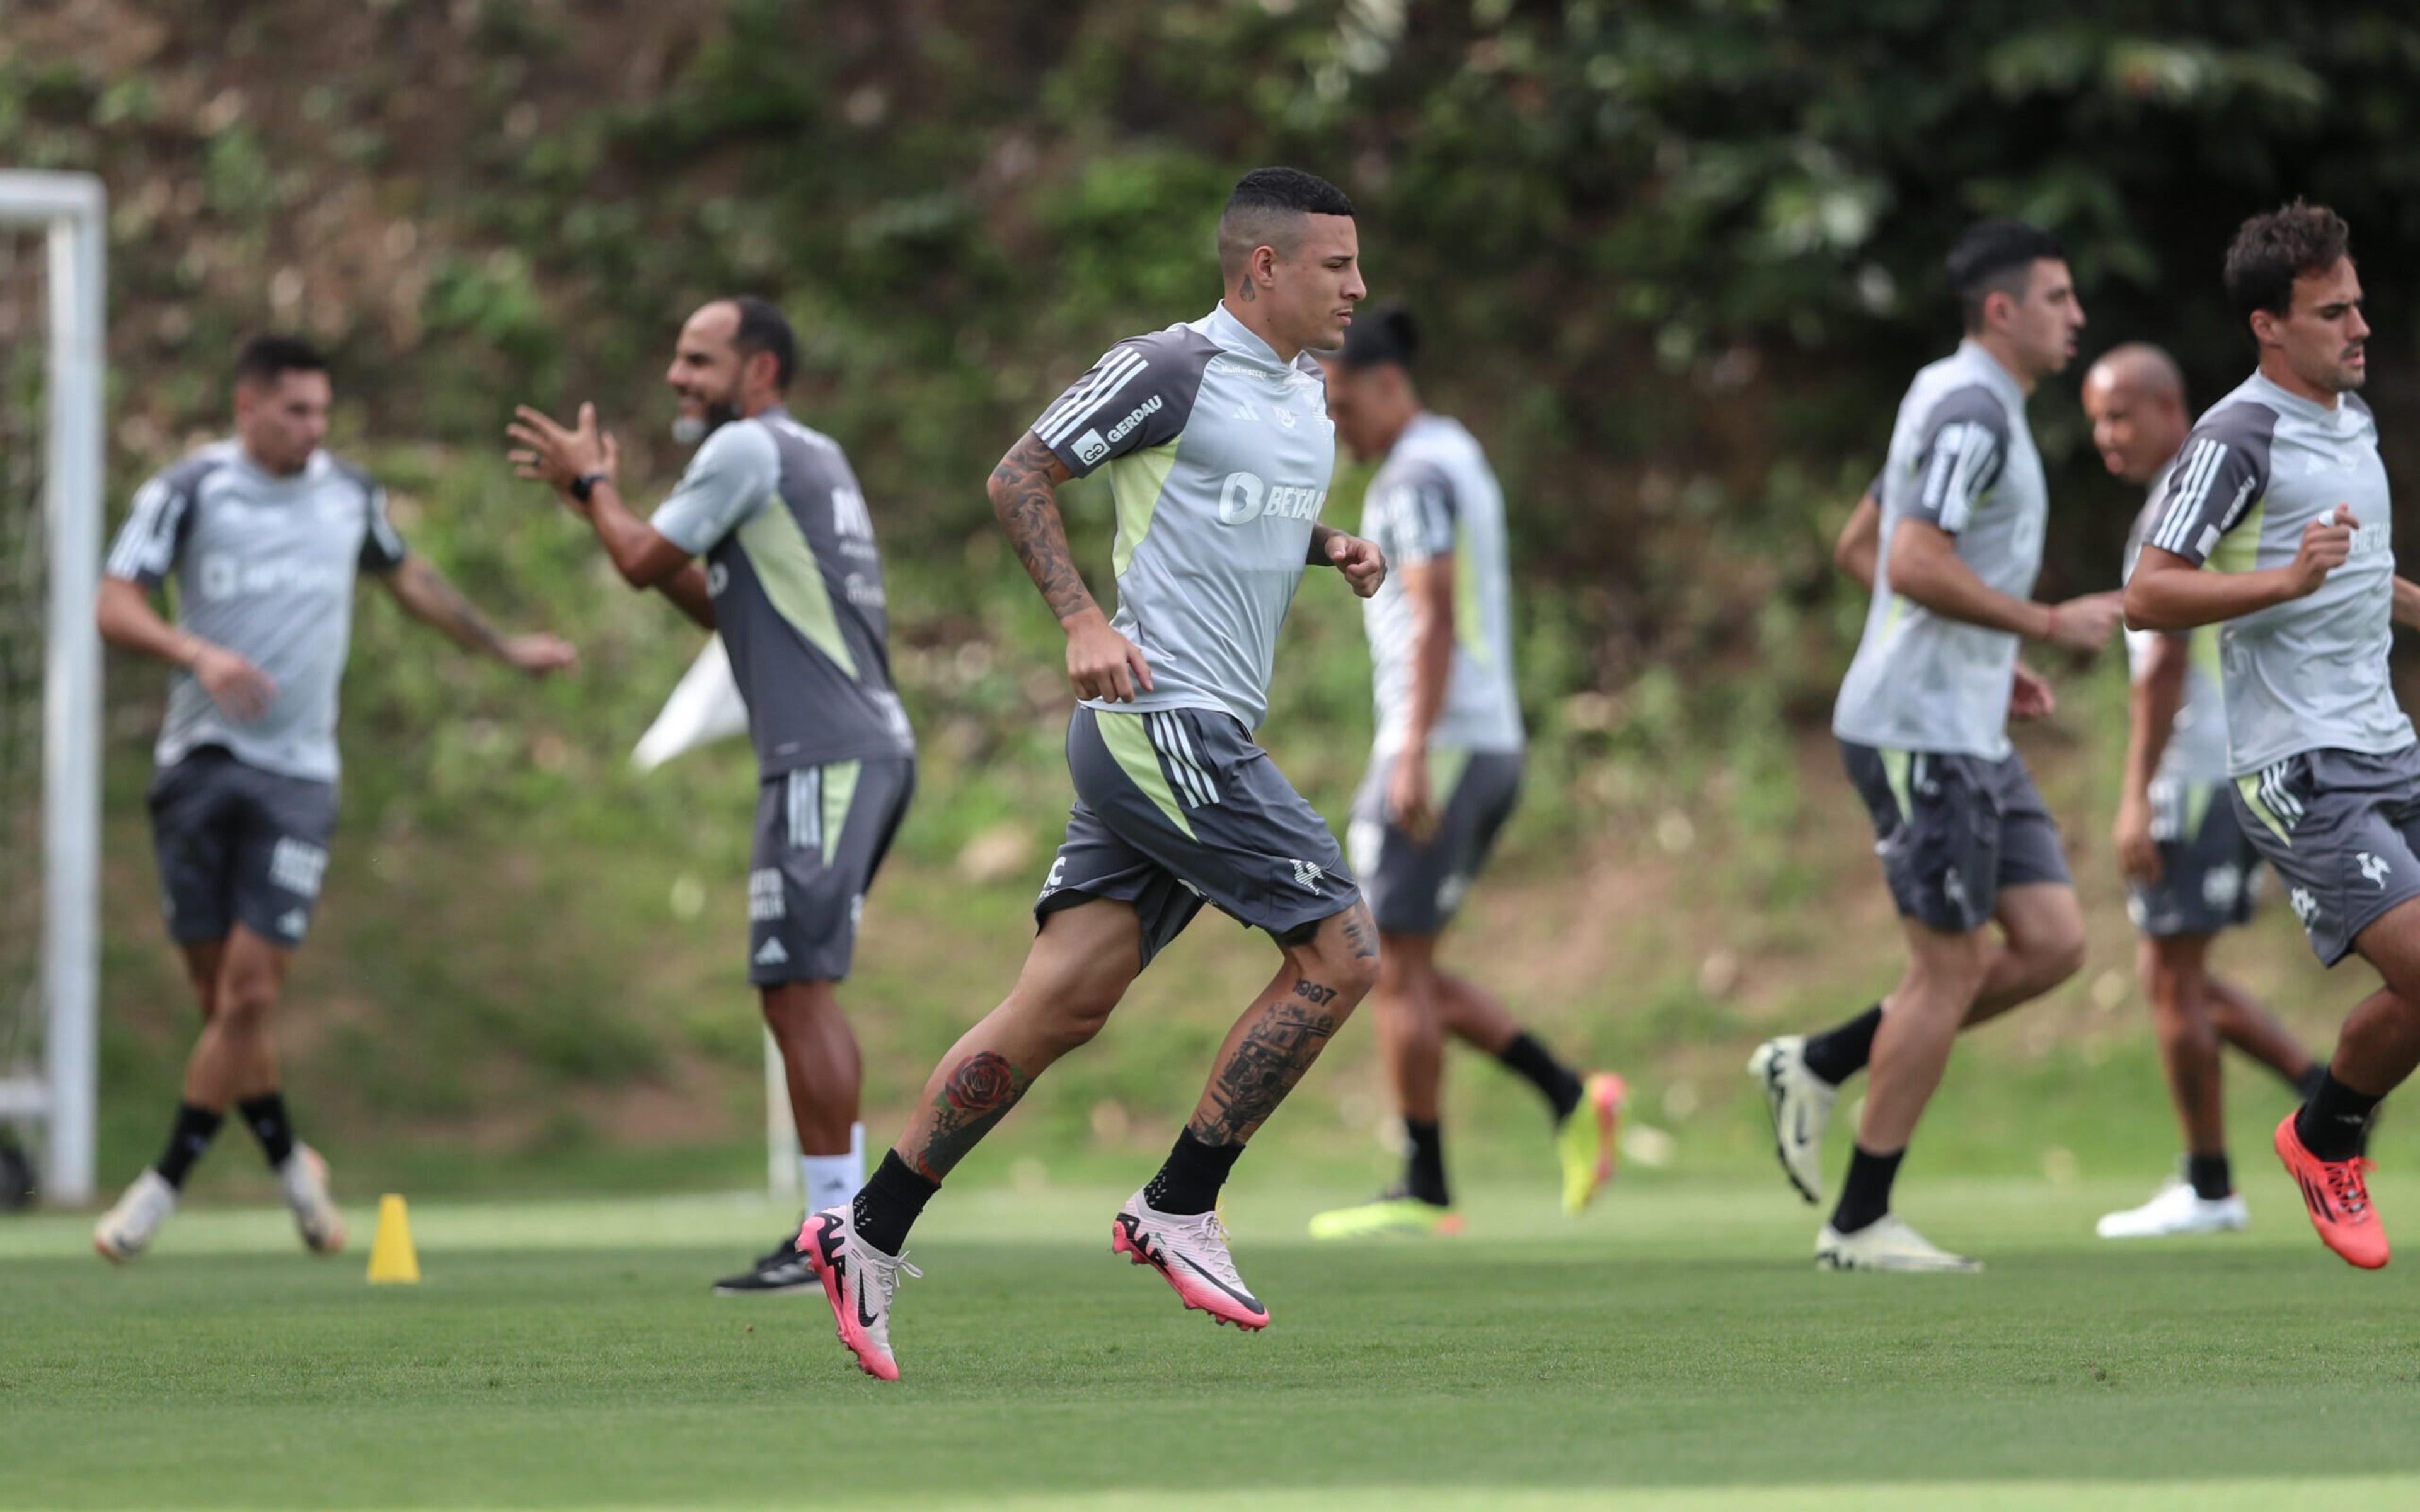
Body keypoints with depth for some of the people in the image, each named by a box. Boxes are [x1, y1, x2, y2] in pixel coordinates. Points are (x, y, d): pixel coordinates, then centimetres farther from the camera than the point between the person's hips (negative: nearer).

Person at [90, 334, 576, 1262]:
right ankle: (288, 1161, 23)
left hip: (297, 775, 1)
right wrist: (197, 653, -28)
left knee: (250, 993, -11)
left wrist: (504, 649, 36)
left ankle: (163, 1186, -3)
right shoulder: (189, 491, -2)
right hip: (200, 763, -1)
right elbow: (116, 605, -10)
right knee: (220, 997, 2)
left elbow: (409, 580, 28)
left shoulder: (349, 496, 9)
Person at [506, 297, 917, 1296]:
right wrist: (602, 500, 26)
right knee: (801, 989, 14)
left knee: (798, 988, -10)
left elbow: (642, 564, -2)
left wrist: (592, 484, 15)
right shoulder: (810, 458, 22)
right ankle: (841, 1223, 15)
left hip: (827, 758, -10)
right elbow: (717, 604, 28)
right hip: (869, 748, 10)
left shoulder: (750, 448, -7)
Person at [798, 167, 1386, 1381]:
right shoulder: (1169, 370, -10)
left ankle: (870, 1233, 8)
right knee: (1339, 954, -10)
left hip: (1201, 736, 9)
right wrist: (1083, 620, -17)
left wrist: (1330, 547, 12)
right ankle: (1178, 1211, -1)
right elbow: (1018, 477, -6)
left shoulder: (1304, 391, 17)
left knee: (1061, 1007, 5)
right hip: (1163, 722, -9)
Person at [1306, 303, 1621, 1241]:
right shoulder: (1461, 461, 19)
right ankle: (1570, 1100, 4)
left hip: (1440, 743, -10)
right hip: (1493, 744, 10)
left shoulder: (1416, 475, -12)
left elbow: (1435, 617, -20)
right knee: (1405, 968, 12)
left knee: (1395, 969, -5)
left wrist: (1414, 756, -25)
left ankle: (1423, 1192, -3)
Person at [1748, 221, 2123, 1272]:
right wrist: (2048, 624, -18)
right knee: (1952, 966, -5)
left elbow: (1873, 545, 26)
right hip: (1922, 733, -10)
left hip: (1966, 729, 10)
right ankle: (1860, 1224, 3)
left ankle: (1817, 1066, 13)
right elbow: (1915, 565, -25)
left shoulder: (1960, 401, 17)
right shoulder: (1971, 412, -15)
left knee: (2051, 944, 6)